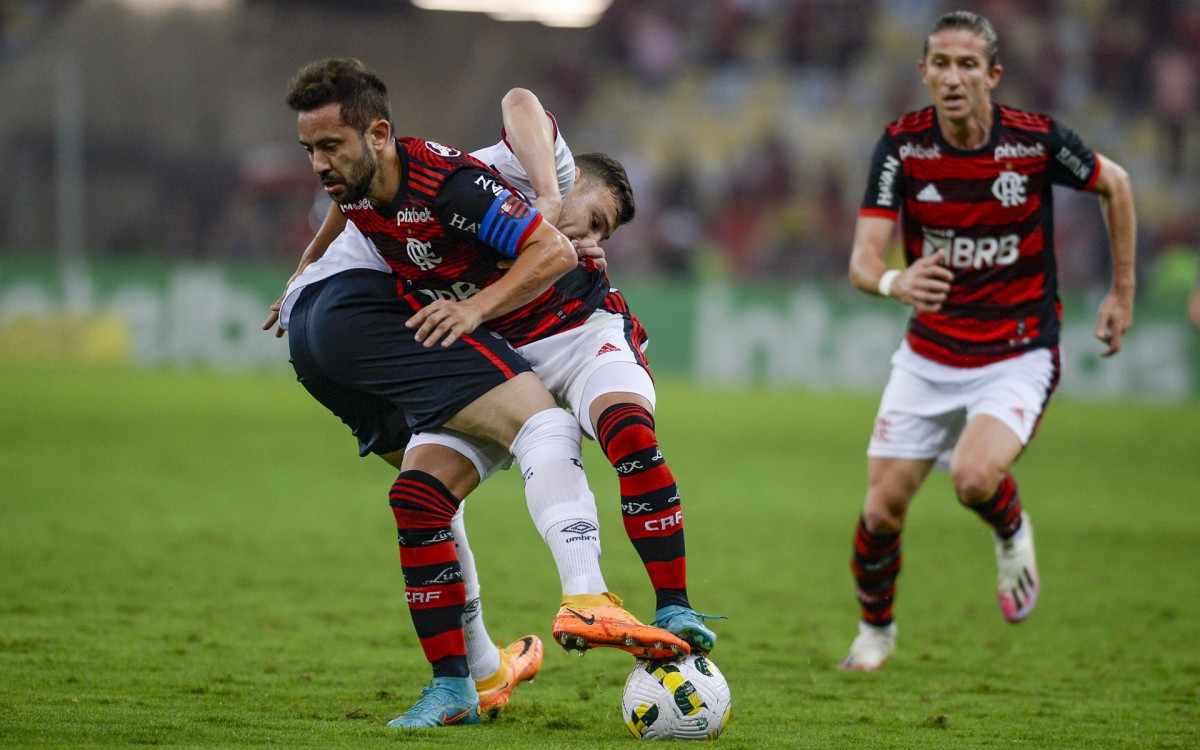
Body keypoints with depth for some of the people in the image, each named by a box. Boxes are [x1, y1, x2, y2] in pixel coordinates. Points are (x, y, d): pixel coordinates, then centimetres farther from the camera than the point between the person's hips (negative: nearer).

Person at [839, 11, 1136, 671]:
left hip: (1019, 355, -2)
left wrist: (1123, 292, 9)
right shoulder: (903, 145, -12)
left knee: (974, 477, -28)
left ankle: (1012, 533, 8)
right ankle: (875, 628, 29)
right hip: (929, 357, 3)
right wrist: (894, 283, -43)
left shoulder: (1037, 140, -15)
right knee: (882, 510, 0)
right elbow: (862, 261, -19)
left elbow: (1114, 184, 6)